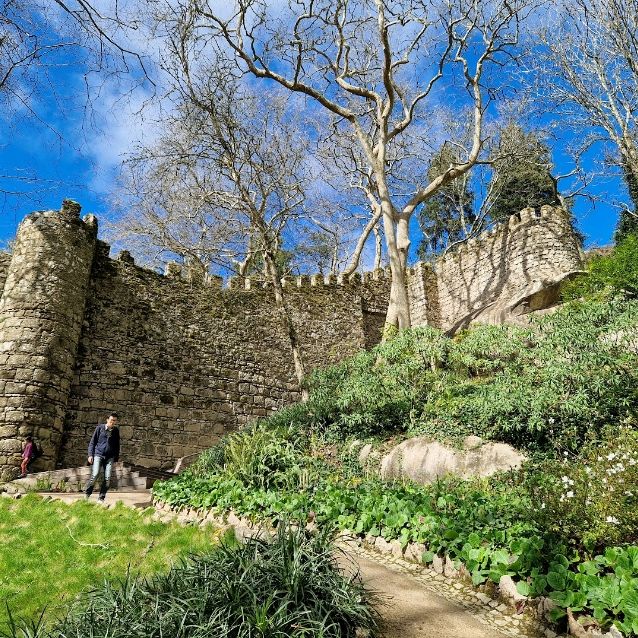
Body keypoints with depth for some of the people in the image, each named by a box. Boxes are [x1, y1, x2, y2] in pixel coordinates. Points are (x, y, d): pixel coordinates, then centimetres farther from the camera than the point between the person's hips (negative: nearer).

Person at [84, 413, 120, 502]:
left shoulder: (116, 431, 7)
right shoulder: (100, 427, 1)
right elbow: (92, 441, 5)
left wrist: (116, 458, 13)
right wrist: (90, 455, -3)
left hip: (110, 457, 2)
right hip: (98, 455, -2)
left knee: (107, 478, -4)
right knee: (94, 475, -15)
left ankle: (101, 498, 7)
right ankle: (87, 494, 6)